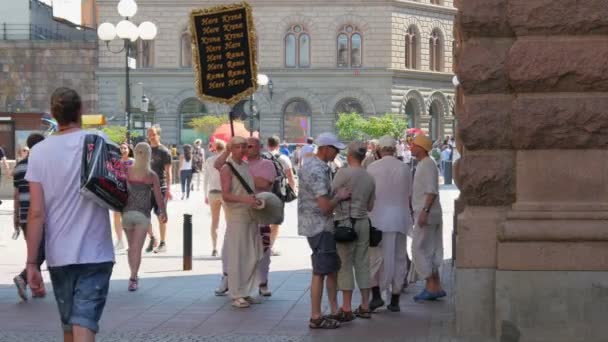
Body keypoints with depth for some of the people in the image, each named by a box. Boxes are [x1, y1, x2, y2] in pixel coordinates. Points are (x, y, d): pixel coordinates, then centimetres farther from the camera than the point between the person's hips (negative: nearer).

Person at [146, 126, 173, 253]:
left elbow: (168, 171, -7)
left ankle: (163, 243, 7)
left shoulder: (164, 151, -4)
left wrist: (168, 189, -14)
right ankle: (152, 238, 19)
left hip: (160, 187, -5)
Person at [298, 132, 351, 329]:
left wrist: (338, 195, 3)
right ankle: (316, 318, 1)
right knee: (320, 272, -4)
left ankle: (334, 311, 22)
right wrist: (339, 196, -7)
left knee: (333, 268, 15)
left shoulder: (316, 166, 12)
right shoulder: (316, 171, -21)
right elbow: (325, 206, -25)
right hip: (318, 227, -10)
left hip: (324, 226, 10)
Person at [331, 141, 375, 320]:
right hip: (363, 222, 6)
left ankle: (347, 308, -1)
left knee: (345, 265, -1)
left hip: (345, 221, -6)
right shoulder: (369, 178, 9)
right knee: (363, 264, 10)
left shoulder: (344, 173, -10)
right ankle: (365, 307, 14)